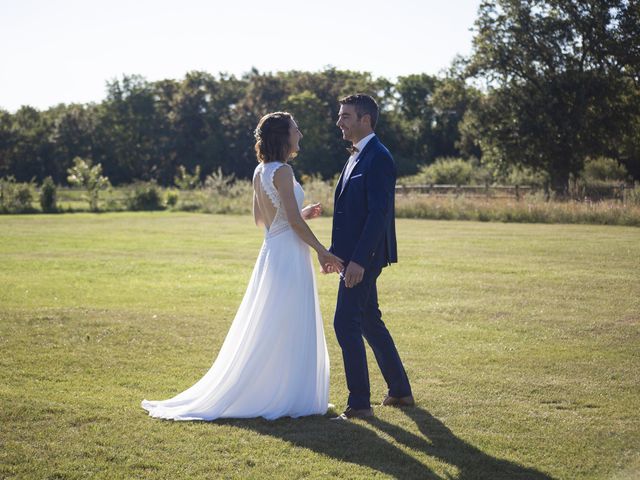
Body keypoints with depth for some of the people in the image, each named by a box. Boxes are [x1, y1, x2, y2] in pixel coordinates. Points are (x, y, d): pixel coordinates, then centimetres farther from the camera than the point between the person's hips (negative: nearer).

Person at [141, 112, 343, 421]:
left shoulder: (260, 172, 11)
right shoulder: (282, 171, -16)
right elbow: (294, 221, -19)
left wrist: (301, 214, 22)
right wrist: (322, 251, -11)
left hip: (272, 253, 9)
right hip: (289, 256, -9)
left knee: (269, 331, 15)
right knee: (287, 331, -2)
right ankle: (284, 397, 5)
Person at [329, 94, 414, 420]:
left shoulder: (378, 158, -15)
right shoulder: (357, 157, 16)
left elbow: (379, 213, -22)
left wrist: (359, 260, -26)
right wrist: (336, 252, 18)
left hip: (364, 257, -10)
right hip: (354, 255, 10)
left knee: (346, 323, -10)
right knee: (369, 321, 17)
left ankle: (359, 402, -3)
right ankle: (400, 390, 27)